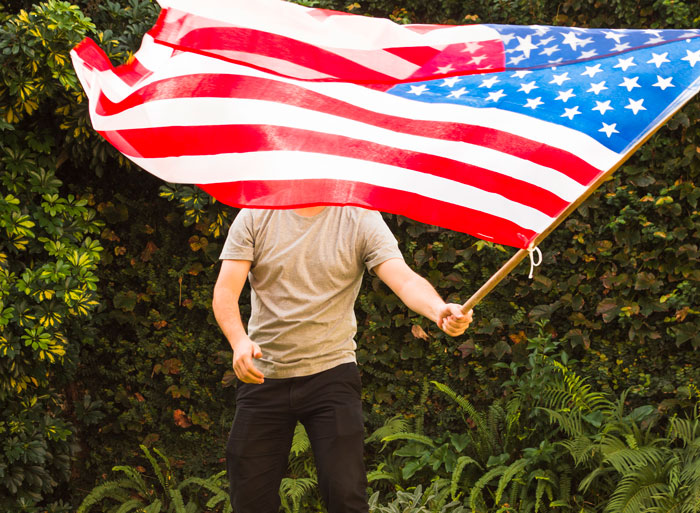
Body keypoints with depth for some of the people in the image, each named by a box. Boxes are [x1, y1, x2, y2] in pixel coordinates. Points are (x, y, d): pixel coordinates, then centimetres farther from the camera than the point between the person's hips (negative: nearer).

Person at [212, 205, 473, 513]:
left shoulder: (361, 219, -3)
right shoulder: (255, 217, 1)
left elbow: (405, 280, -15)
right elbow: (225, 291, -6)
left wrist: (439, 310, -37)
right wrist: (239, 341, -26)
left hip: (331, 371, -1)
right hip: (263, 373, 2)